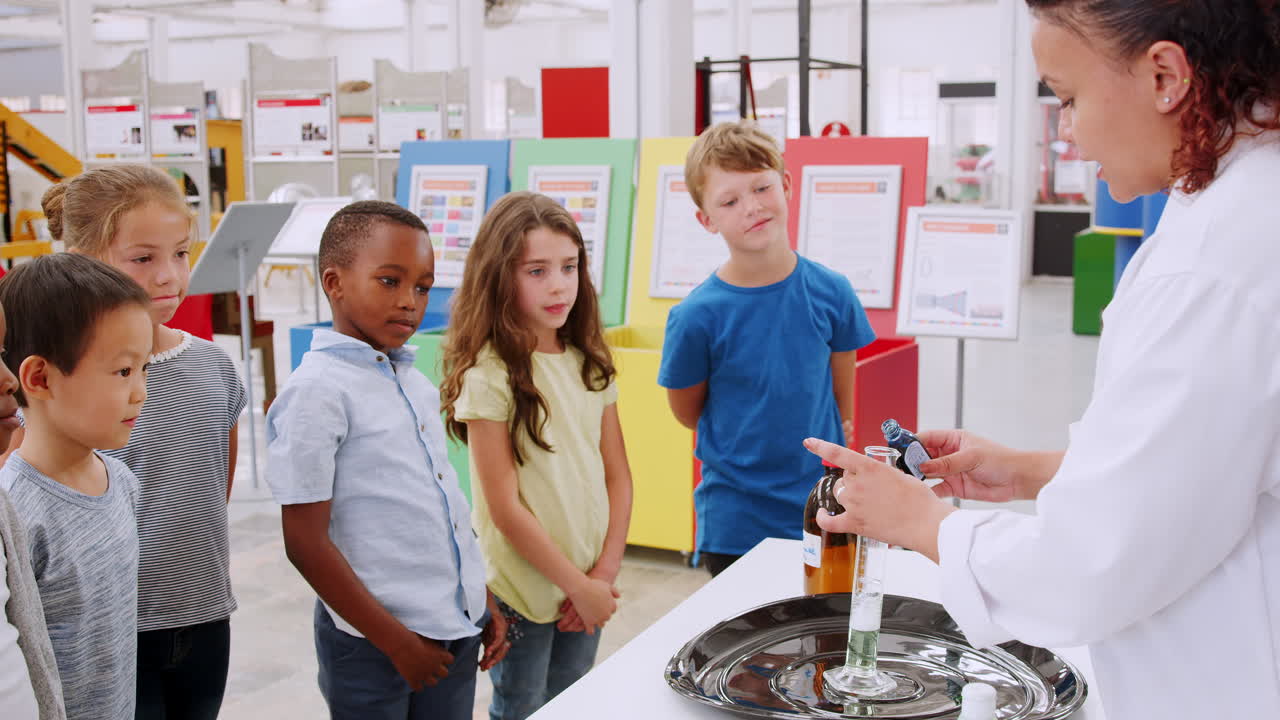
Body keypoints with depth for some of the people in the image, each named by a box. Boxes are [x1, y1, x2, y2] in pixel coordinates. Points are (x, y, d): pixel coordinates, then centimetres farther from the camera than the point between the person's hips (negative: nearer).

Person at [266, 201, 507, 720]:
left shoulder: (416, 383, 8)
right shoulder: (317, 391, -14)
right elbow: (306, 543, -16)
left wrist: (483, 601, 14)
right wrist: (398, 642, -13)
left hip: (456, 628, 7)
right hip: (373, 643, -7)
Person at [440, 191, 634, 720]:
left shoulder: (589, 364, 3)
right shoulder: (490, 374, -16)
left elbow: (618, 478, 5)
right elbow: (506, 509, -16)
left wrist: (605, 574, -4)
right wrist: (578, 586, -11)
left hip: (588, 585, 5)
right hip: (524, 588, -5)